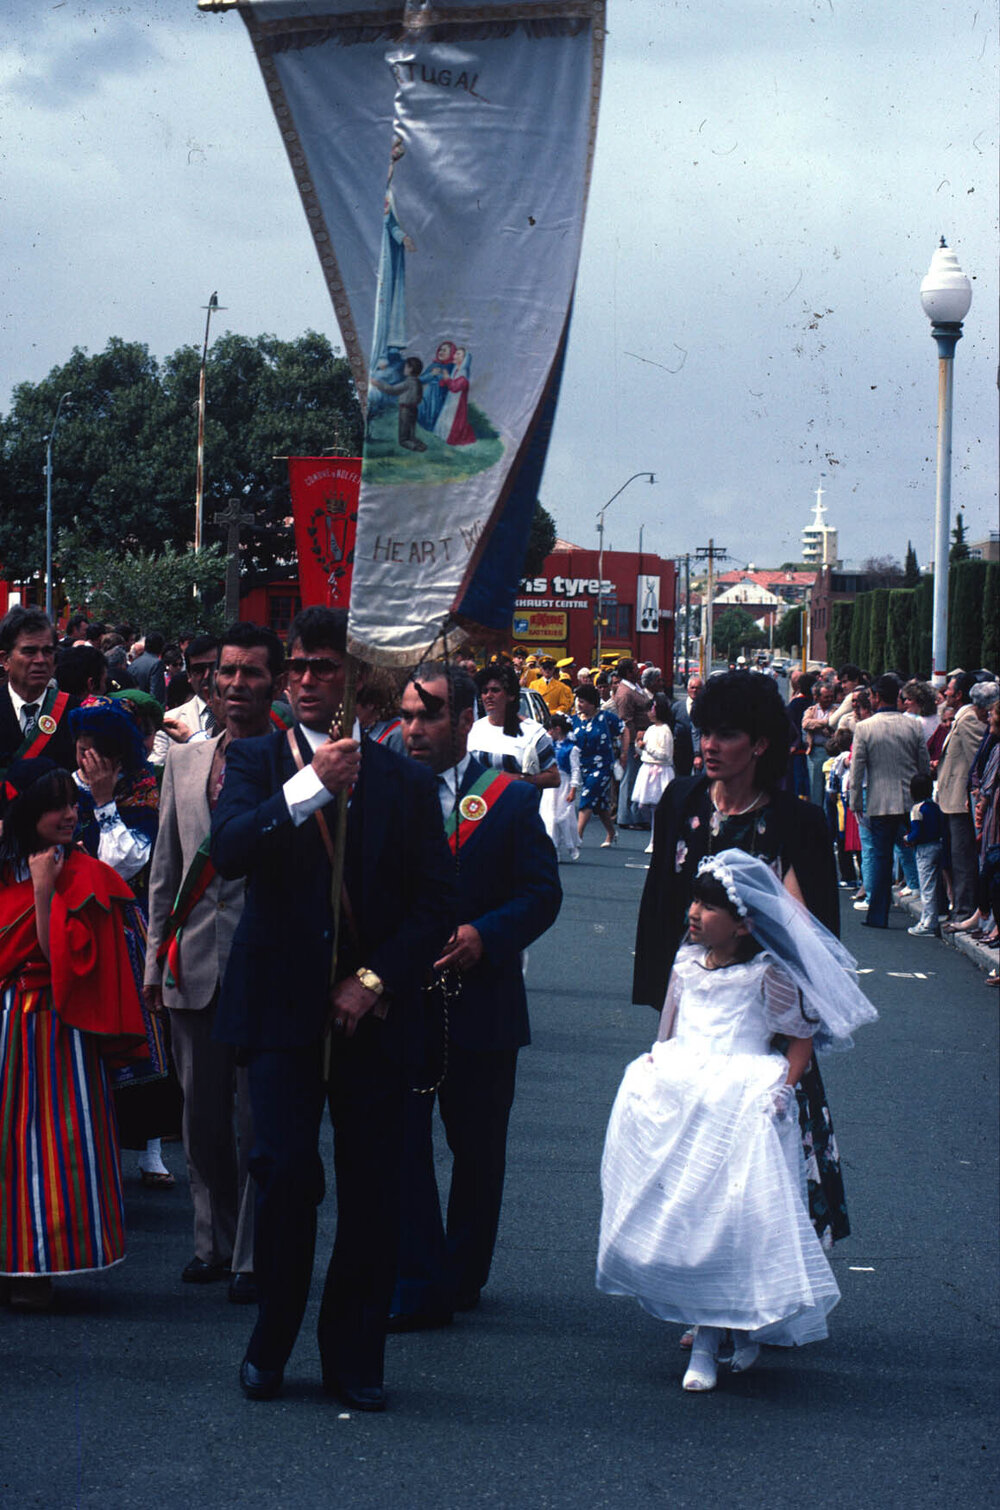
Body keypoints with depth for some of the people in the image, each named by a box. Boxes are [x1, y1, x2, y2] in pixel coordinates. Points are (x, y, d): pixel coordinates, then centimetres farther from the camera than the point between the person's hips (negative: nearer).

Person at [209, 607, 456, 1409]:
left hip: (373, 1011, 1)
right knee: (286, 1171, -9)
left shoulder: (404, 781, 8)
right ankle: (270, 1344, 9)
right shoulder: (258, 761, 6)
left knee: (372, 1187, 2)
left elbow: (437, 899, 6)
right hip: (283, 1006, -1)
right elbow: (228, 850, -12)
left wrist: (374, 980, -5)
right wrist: (310, 787, -21)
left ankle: (355, 1358, 14)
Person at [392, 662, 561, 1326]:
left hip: (480, 999, -1)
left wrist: (483, 935, -19)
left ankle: (461, 1276, 25)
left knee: (478, 1149, 10)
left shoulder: (510, 799, 1)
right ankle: (417, 1286, 0)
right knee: (401, 1144, -5)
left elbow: (542, 893, -4)